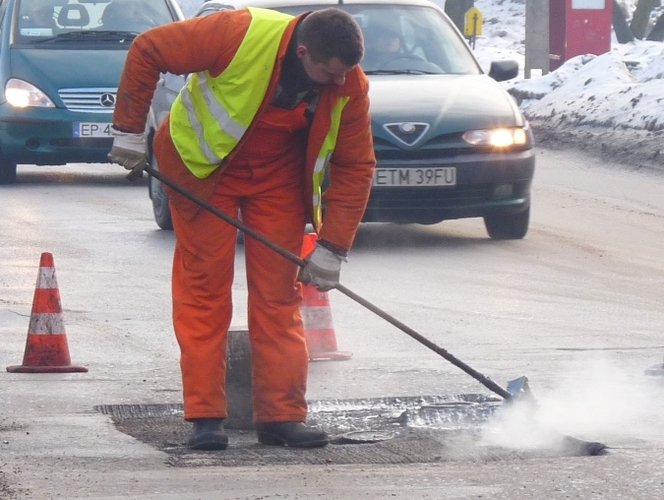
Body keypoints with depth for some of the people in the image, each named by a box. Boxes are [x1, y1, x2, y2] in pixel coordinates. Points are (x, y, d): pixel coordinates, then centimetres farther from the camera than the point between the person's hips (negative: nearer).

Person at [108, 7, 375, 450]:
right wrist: (130, 132, -19)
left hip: (277, 177, 3)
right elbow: (147, 52, -23)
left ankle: (282, 414, 4)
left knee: (280, 293, 0)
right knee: (205, 287, -4)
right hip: (202, 165, -3)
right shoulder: (240, 34, -33)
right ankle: (206, 416, -2)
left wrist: (332, 248, -15)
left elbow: (355, 167, -11)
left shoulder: (351, 87, -21)